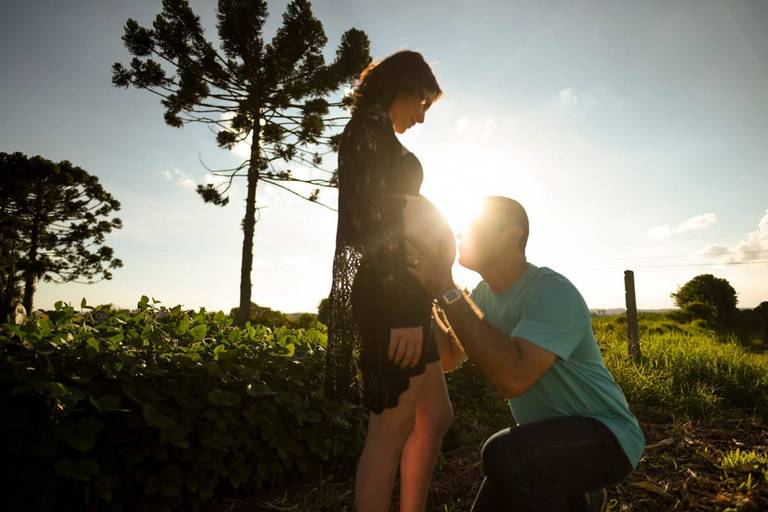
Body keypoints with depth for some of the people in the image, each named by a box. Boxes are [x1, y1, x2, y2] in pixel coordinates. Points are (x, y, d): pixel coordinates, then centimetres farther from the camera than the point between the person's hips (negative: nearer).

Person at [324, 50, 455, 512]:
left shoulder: (372, 135, 26)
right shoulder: (371, 128, -4)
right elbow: (380, 221, -18)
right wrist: (404, 311, -23)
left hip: (399, 296, 10)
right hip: (392, 297, -10)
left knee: (436, 419, 15)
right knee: (393, 430, -2)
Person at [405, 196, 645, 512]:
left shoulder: (552, 292, -26)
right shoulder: (486, 293, 1)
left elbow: (512, 379, -40)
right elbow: (448, 359, -1)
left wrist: (447, 292, -34)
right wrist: (420, 289, -10)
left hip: (604, 433, -8)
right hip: (546, 435, 8)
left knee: (504, 454, -34)